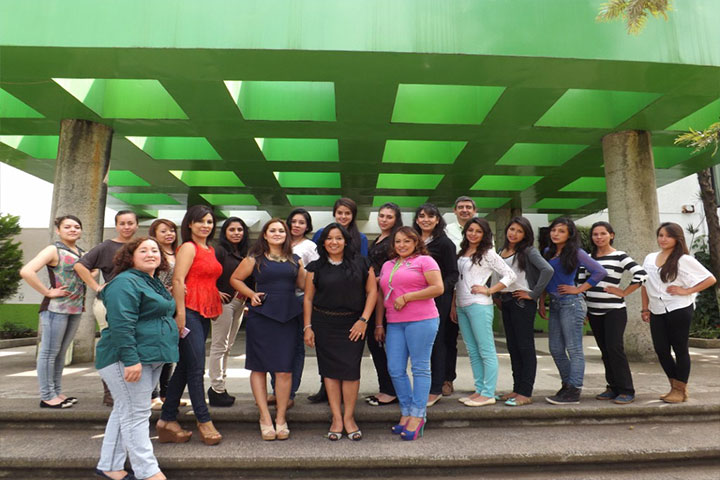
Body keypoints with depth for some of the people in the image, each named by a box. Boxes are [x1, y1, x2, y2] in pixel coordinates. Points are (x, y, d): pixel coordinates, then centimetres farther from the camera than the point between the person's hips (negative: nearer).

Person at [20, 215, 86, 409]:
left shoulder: (82, 254, 11)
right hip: (56, 309, -7)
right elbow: (26, 271, -21)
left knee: (61, 353, 15)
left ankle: (57, 393, 24)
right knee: (49, 353, 1)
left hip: (76, 309, 7)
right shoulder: (53, 250, -8)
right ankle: (47, 397, 9)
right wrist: (48, 292, -17)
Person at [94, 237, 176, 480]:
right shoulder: (125, 283, -14)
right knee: (135, 414, -2)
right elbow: (121, 325, -23)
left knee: (125, 411, 17)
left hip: (152, 358, 10)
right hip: (127, 359, -10)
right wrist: (130, 359, -26)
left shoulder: (154, 283, 16)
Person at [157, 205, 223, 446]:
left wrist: (215, 308, 13)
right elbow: (178, 280, -14)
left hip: (205, 313, 8)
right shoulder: (188, 247, -6)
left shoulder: (210, 250, 17)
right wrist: (180, 313, -19)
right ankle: (203, 421, 7)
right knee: (196, 368, -3)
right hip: (190, 311, -8)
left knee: (185, 367, 12)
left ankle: (167, 421, 23)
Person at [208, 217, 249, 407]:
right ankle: (217, 390, 9)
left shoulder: (244, 253, 12)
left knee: (227, 347, 15)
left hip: (239, 303, 8)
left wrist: (245, 301, 8)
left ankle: (219, 386, 26)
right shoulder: (219, 250, -10)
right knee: (219, 347, -1)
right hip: (224, 302, -8)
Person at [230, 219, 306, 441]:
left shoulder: (295, 260, 13)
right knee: (259, 367, 3)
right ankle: (265, 417, 16)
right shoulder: (255, 258, 5)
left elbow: (303, 285, 20)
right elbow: (235, 279, 12)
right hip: (261, 316, -2)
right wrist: (251, 294, -1)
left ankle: (281, 418, 15)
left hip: (288, 316, 2)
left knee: (284, 370, 1)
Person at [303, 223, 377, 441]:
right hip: (324, 323, 1)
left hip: (353, 324, -1)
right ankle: (336, 418, 16)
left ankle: (349, 417, 15)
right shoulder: (316, 267, 5)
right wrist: (307, 327, 0)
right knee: (330, 370, 4)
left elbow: (372, 292, 2)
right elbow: (308, 298, 6)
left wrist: (363, 320, -6)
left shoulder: (361, 263, 3)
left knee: (351, 370, -2)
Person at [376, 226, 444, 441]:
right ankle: (406, 413, 20)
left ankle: (417, 417, 10)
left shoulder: (425, 260, 1)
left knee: (420, 368, 1)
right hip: (394, 324, 6)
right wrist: (379, 324, 17)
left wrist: (406, 297, -12)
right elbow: (381, 296, 22)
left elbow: (438, 288, -11)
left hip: (421, 321, -6)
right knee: (395, 370, 5)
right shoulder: (387, 265, 20)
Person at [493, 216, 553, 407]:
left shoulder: (528, 251, -7)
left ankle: (525, 393, 4)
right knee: (512, 347, 12)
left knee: (525, 346, -2)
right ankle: (517, 389, 23)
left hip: (522, 302, -7)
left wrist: (533, 294, -18)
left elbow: (547, 270, -20)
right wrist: (498, 295, 10)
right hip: (506, 302, 8)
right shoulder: (501, 252, 13)